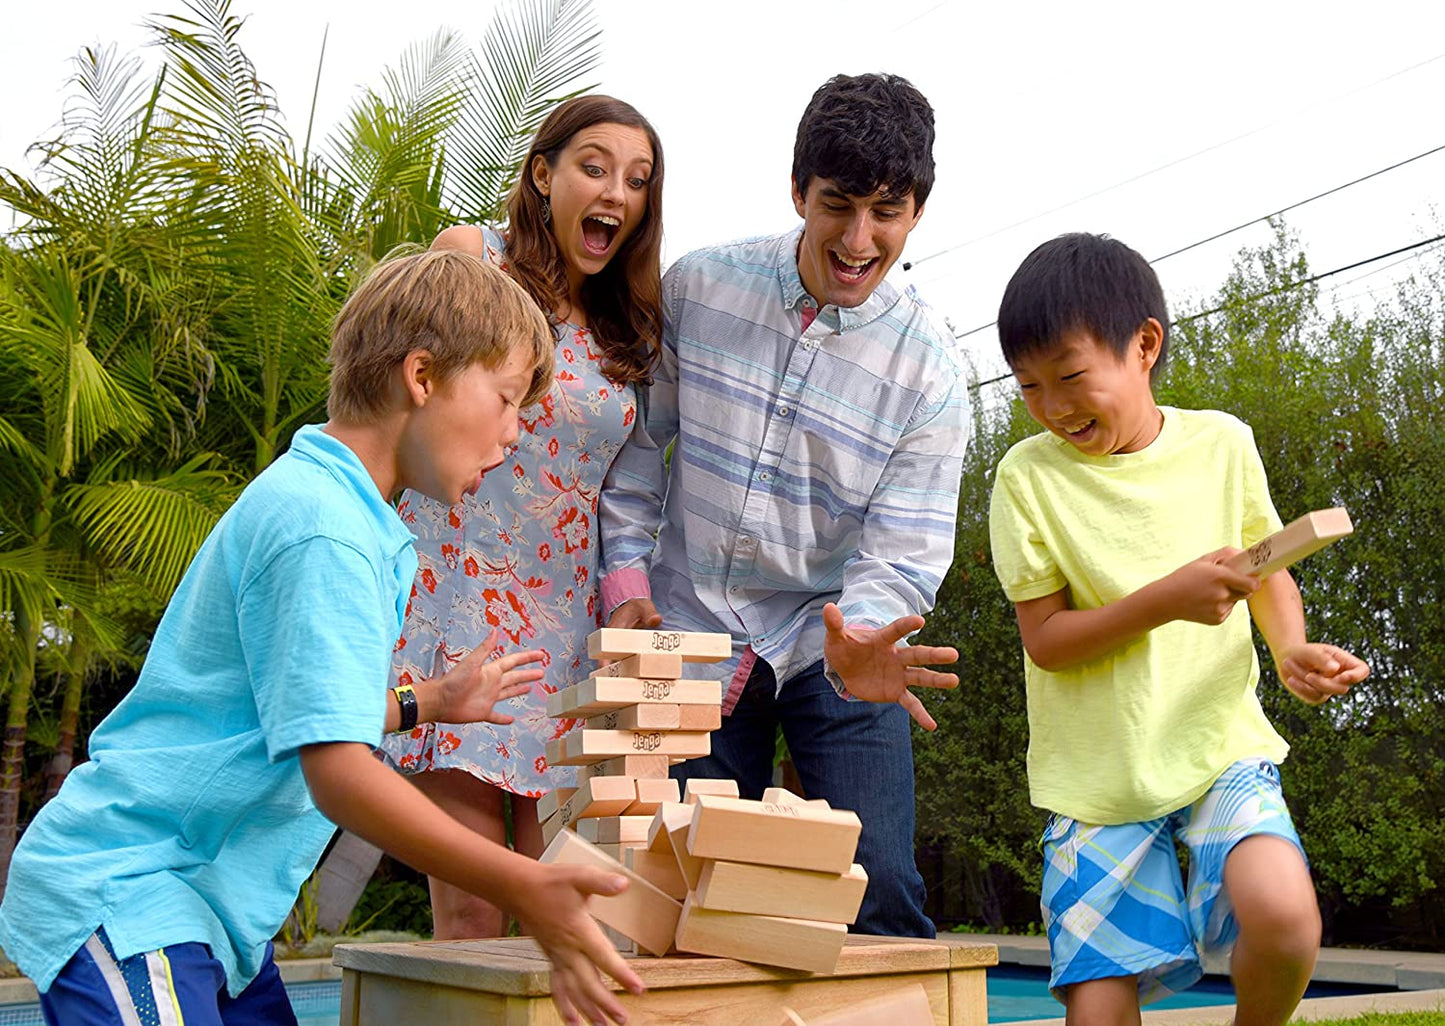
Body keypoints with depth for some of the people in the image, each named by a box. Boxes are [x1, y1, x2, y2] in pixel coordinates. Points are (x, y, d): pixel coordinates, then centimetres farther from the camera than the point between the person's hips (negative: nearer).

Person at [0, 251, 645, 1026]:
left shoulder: (355, 522, 12)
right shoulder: (322, 529, -20)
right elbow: (337, 772, -28)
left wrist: (430, 703, 30)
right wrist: (522, 890, -31)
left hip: (207, 904, 10)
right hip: (124, 899, -10)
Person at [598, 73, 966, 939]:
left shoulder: (929, 370, -11)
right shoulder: (699, 286, -7)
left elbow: (904, 549, -13)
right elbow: (640, 436, 6)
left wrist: (858, 642, -34)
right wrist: (626, 574, -1)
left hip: (836, 644, -1)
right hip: (692, 634, 2)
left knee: (879, 888, -7)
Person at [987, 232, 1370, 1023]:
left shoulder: (1221, 444, -1)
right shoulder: (1028, 475, -6)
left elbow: (1265, 567, 15)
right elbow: (1044, 639, -7)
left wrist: (1291, 647, -6)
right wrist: (1167, 600, -21)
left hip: (1219, 748, 1)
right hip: (1096, 775, 0)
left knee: (1282, 916, -25)